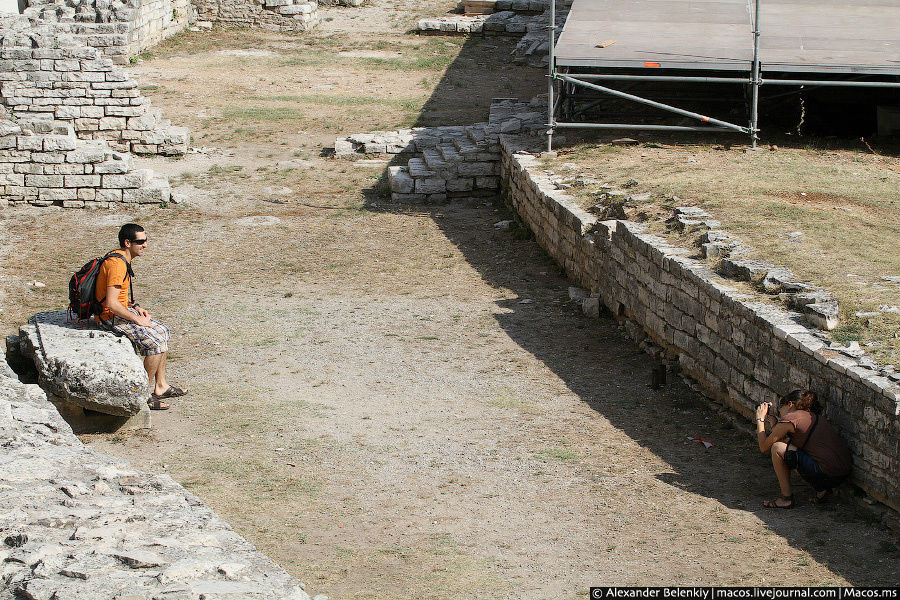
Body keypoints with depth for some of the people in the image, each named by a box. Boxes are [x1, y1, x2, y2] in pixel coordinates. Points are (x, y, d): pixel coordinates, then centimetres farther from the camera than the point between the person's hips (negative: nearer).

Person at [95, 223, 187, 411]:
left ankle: (161, 386, 18)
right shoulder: (117, 264, -24)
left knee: (163, 332, 13)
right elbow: (111, 303, -30)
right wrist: (137, 319, -20)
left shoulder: (122, 258, 10)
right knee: (157, 342, -17)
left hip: (123, 310, 11)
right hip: (113, 317, -11)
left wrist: (136, 307, 8)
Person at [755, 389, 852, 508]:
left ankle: (786, 498, 5)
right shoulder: (814, 416, 20)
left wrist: (760, 418, 17)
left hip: (827, 474, -9)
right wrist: (771, 417, 31)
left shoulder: (790, 418, -5)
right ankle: (821, 490, 17)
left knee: (777, 448, -3)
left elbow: (764, 447, 6)